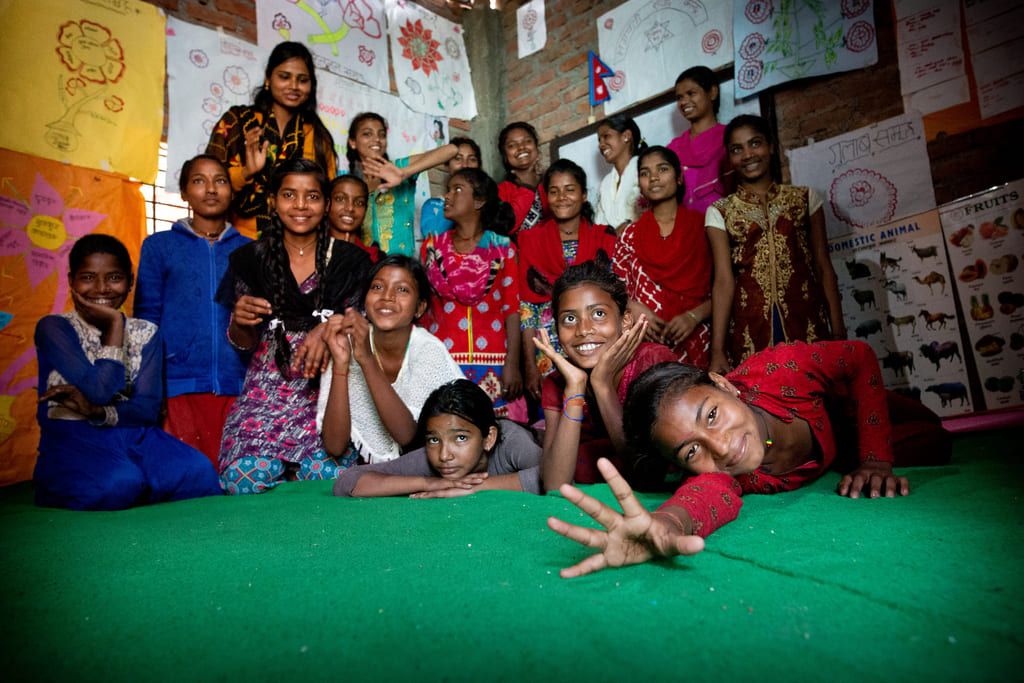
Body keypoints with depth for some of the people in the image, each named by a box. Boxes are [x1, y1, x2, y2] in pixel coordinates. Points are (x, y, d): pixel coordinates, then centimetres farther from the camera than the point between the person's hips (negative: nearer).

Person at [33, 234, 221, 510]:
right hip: (73, 439, -2)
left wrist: (95, 411, -18)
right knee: (120, 483, -36)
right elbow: (99, 391, -13)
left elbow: (149, 409, 1)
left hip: (134, 435, 2)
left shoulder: (146, 333, 11)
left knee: (199, 473, -28)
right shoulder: (54, 328, 2)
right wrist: (115, 324, -6)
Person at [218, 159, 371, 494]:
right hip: (269, 386, 1)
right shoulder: (252, 258, 8)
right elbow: (244, 343, 12)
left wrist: (329, 328, -19)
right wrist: (239, 322, -11)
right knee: (246, 477, -23)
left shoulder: (350, 259, 4)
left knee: (329, 475, -25)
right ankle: (285, 467, 10)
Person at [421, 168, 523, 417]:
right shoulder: (433, 245, 11)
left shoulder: (502, 248, 4)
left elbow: (512, 310, 0)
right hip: (443, 359, 2)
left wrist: (512, 364, -8)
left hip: (492, 361, -1)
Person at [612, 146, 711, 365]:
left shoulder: (703, 225, 6)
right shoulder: (631, 234, 11)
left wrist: (694, 316, -12)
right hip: (649, 341, 1)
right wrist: (635, 308, -10)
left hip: (695, 337, -1)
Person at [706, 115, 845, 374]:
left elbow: (824, 266, 9)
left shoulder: (805, 197, 10)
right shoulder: (719, 212, 5)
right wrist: (717, 349, -12)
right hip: (751, 330, -1)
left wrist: (838, 332, 2)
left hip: (809, 325, 1)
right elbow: (724, 280, -3)